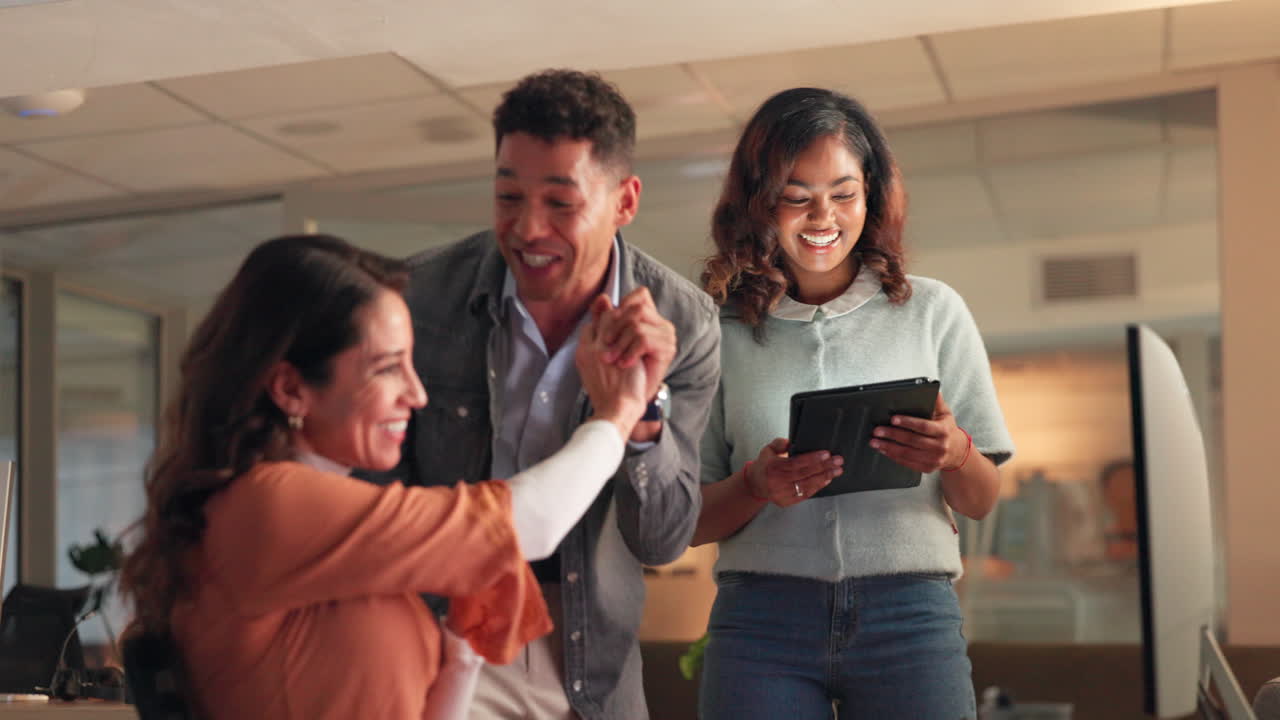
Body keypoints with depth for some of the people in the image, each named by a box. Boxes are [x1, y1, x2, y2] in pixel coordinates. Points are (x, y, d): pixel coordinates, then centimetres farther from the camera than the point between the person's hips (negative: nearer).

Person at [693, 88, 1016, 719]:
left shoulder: (932, 311, 7)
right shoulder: (722, 328, 5)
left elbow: (981, 502, 9)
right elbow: (691, 520, 5)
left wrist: (955, 457, -12)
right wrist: (756, 487, -14)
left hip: (909, 613, 1)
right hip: (761, 615, 0)